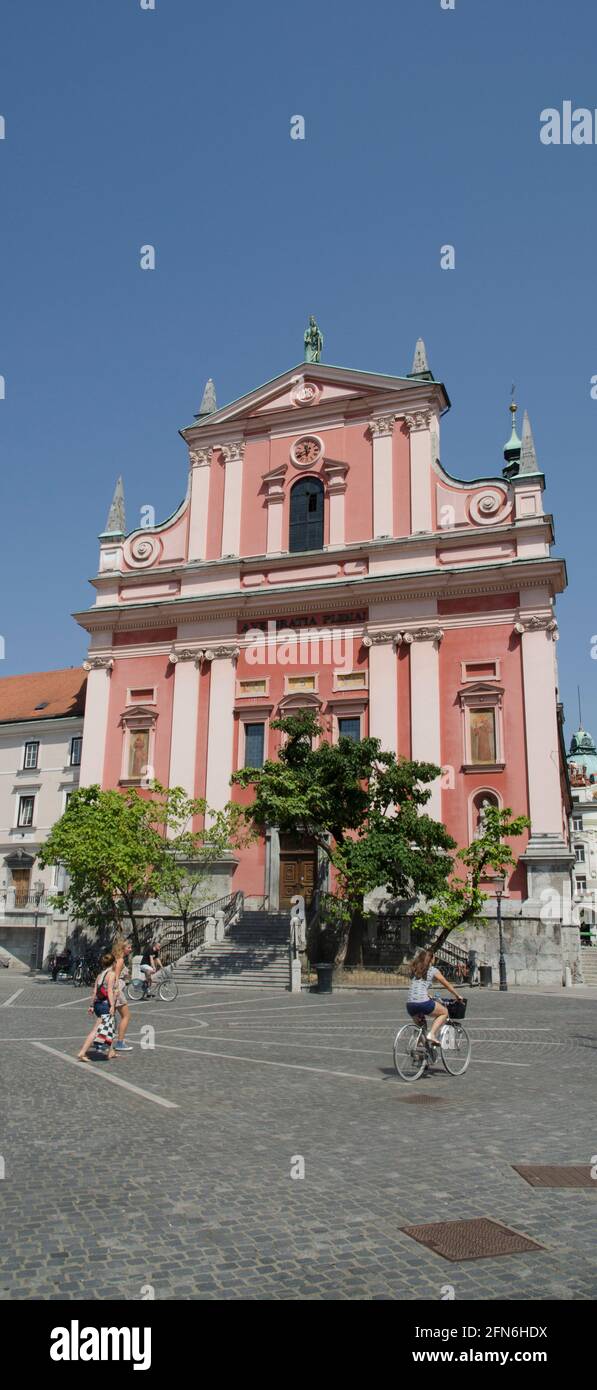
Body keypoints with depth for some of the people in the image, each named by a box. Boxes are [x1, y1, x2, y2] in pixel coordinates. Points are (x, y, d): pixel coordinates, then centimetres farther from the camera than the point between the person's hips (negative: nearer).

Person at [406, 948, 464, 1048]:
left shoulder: (415, 970, 21)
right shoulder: (433, 970, 7)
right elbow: (447, 985, 16)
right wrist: (457, 996, 31)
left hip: (410, 1005, 6)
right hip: (423, 1003, -6)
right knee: (444, 1012, 18)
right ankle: (432, 1034, 2)